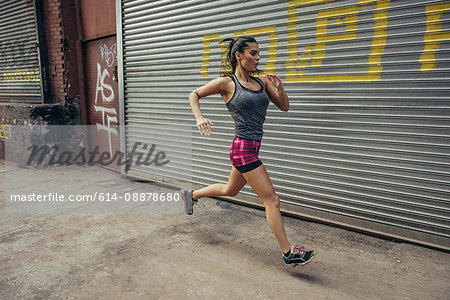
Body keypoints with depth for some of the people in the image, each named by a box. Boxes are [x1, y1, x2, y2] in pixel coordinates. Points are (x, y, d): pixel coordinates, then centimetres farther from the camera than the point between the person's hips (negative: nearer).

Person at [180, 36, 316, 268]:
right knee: (272, 200, -5)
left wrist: (279, 87, -7)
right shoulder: (226, 83, -6)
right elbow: (194, 95, 6)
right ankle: (289, 254, 6)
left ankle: (190, 195, 48)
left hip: (253, 148, 8)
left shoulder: (261, 81, 10)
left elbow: (284, 107, 10)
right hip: (243, 148, -8)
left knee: (230, 190, 26)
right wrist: (199, 117, -11)